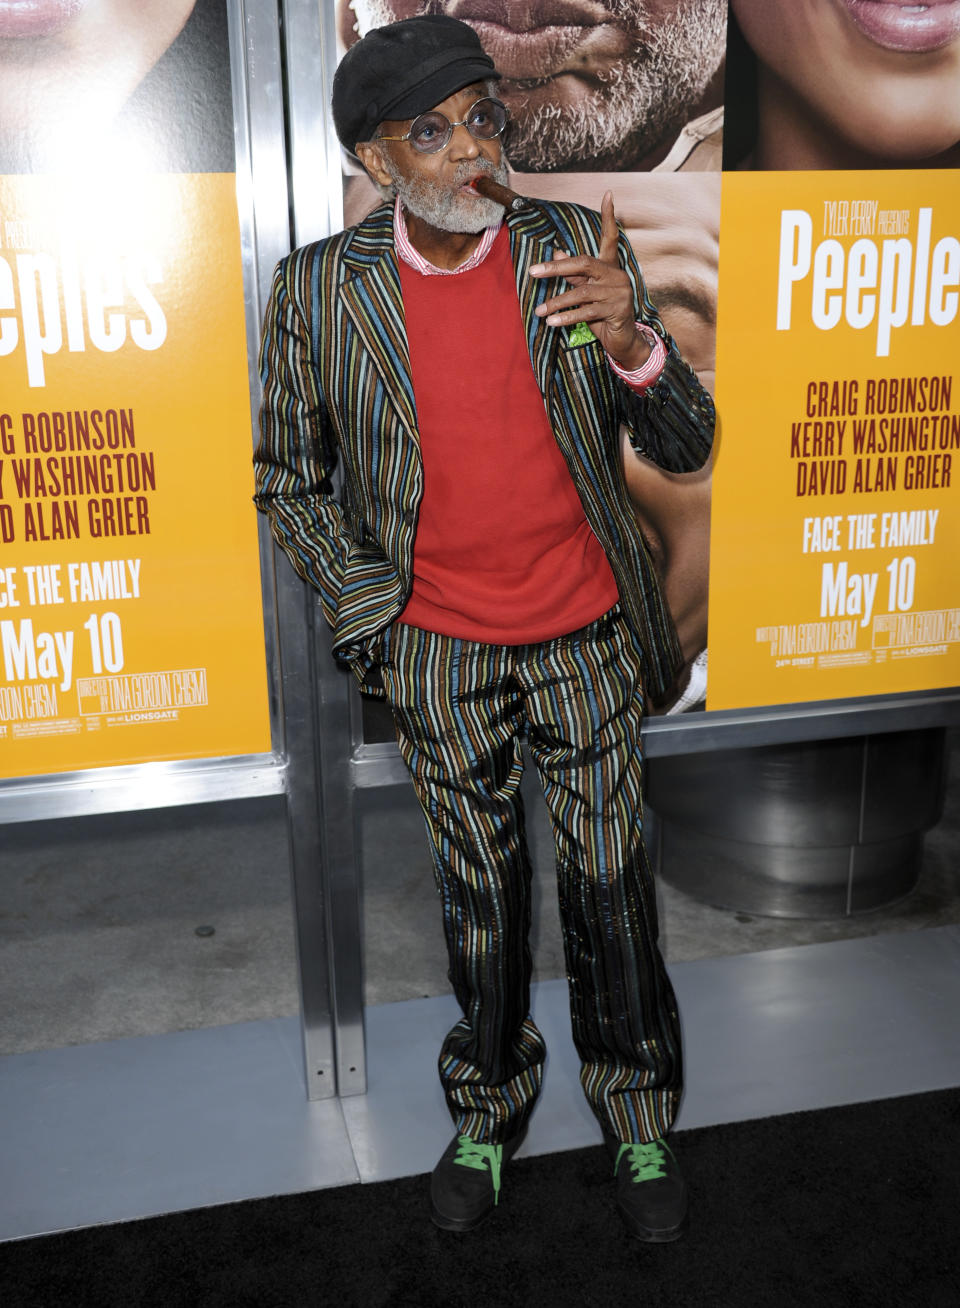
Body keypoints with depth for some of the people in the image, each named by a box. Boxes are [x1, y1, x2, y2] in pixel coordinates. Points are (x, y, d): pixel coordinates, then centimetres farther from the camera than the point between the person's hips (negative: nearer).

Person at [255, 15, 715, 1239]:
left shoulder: (578, 248, -6)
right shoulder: (318, 289, -7)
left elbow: (685, 445, -6)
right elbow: (289, 479, 4)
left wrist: (632, 343, -26)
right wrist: (368, 600, -7)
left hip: (586, 634, 1)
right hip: (438, 654, 0)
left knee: (610, 887, 11)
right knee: (478, 897, 15)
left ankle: (637, 1120, 34)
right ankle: (486, 1112, 39)